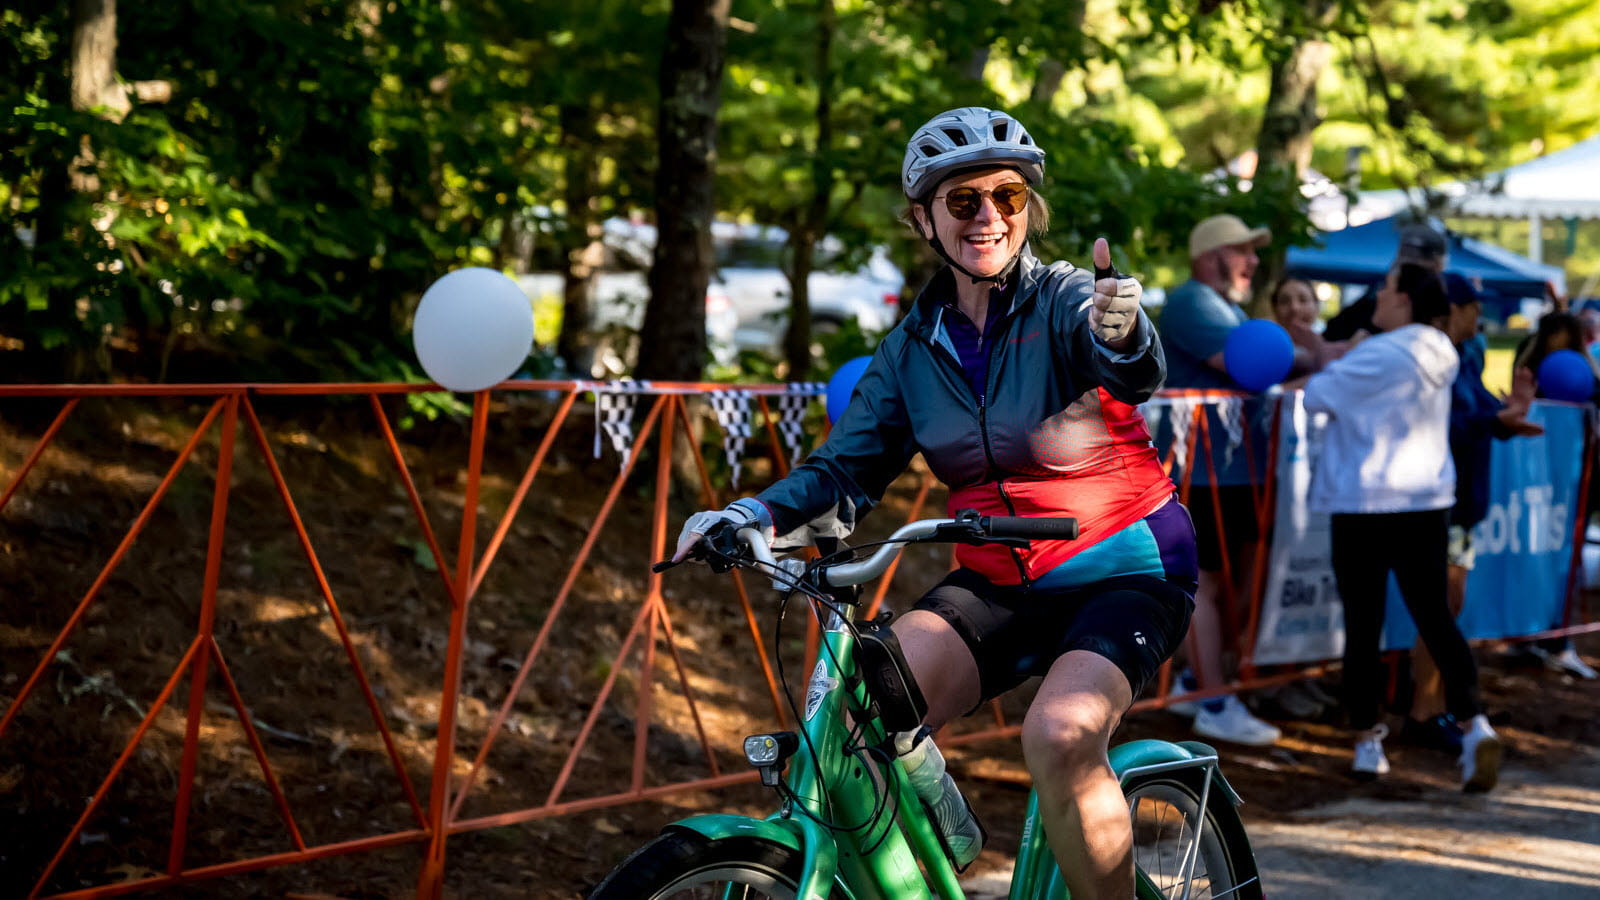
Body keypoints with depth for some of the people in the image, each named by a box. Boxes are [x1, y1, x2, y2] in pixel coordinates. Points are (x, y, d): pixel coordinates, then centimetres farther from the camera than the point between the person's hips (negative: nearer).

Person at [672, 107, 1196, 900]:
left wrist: (1122, 335, -56)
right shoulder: (912, 348, 5)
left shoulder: (1065, 300, -9)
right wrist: (756, 515, -20)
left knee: (1060, 735, -31)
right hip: (998, 581, 4)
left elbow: (1133, 372, -31)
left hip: (1124, 570, -4)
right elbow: (845, 471, 0)